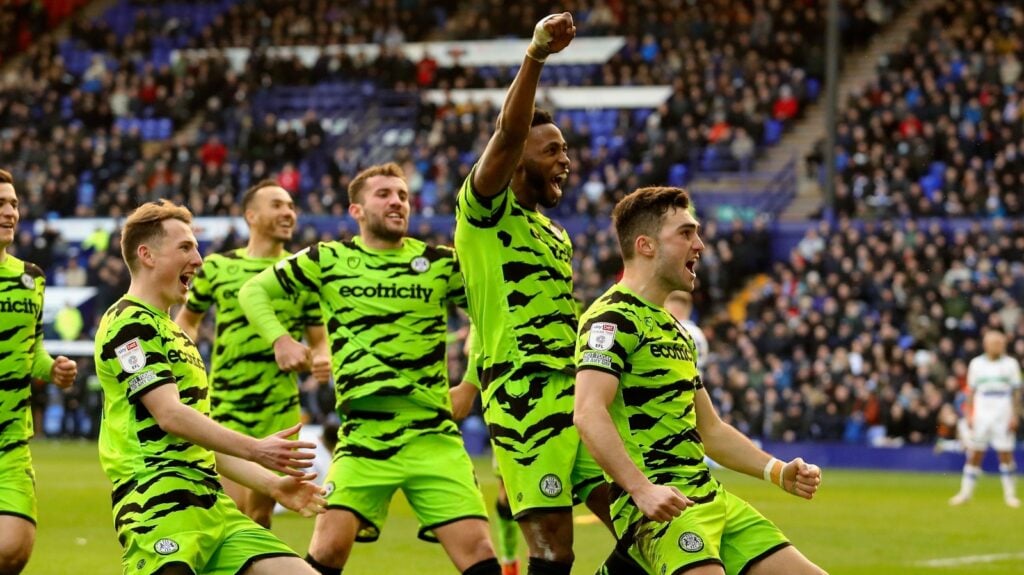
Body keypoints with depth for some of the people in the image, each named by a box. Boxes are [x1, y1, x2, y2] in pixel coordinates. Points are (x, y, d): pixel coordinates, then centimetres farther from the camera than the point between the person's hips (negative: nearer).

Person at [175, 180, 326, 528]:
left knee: (261, 516, 10)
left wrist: (313, 361, -15)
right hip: (227, 405, -2)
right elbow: (187, 318, 17)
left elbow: (320, 342, 7)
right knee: (235, 509, -14)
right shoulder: (217, 267, 2)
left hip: (281, 410, 2)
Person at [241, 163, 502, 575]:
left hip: (433, 435, 0)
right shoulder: (328, 260, 5)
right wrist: (280, 340, -4)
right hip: (363, 436, 0)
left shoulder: (440, 263, 4)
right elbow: (254, 290, 13)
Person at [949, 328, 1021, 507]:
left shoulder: (1010, 364, 4)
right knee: (974, 454, 0)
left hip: (1003, 415, -1)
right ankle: (966, 491, 6)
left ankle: (1010, 494, 5)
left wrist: (1014, 416, -3)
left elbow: (1016, 392, 4)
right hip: (981, 414, 1)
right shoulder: (976, 364, 6)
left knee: (1006, 454, -2)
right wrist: (969, 415, 1)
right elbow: (971, 391, 8)